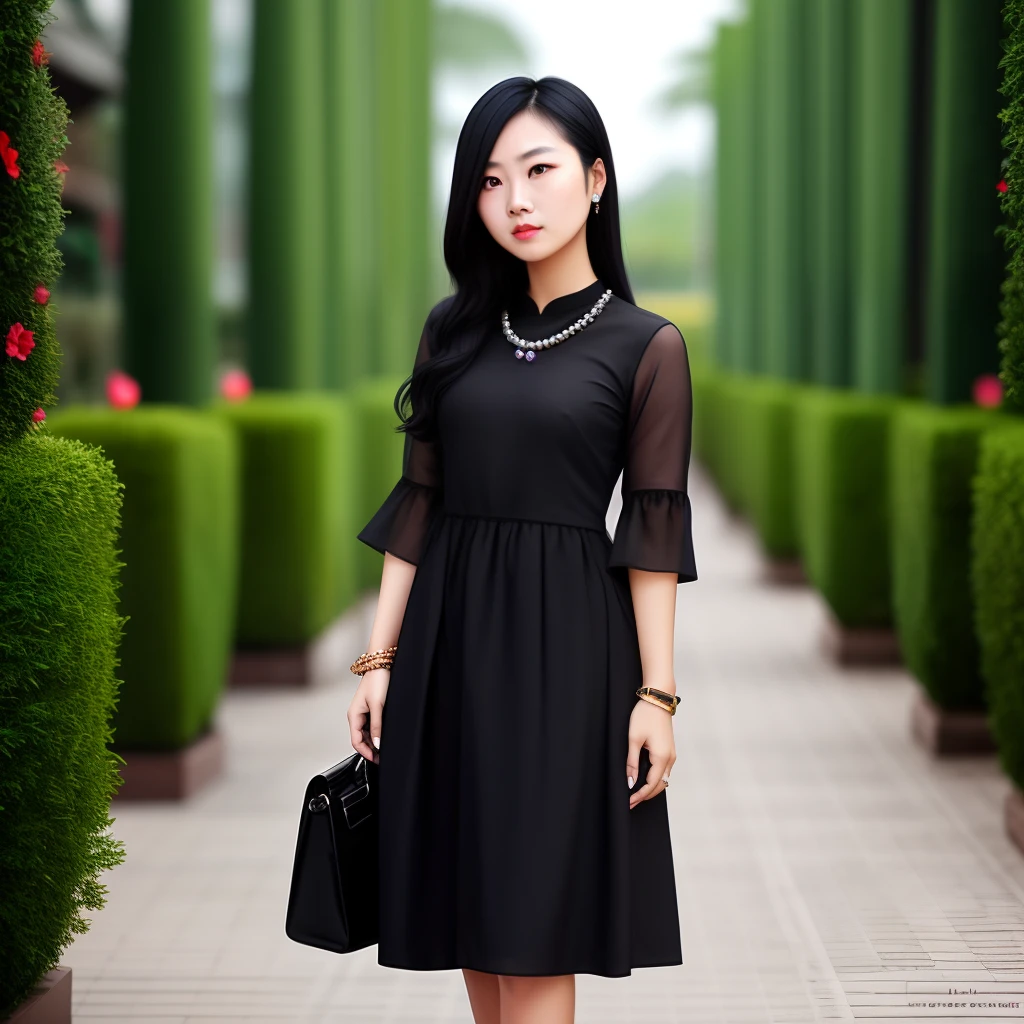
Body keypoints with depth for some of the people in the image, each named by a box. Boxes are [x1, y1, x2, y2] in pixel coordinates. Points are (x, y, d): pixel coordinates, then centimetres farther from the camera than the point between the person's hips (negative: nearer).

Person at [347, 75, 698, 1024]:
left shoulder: (645, 344, -3)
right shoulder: (456, 330, 8)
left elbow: (655, 531, -5)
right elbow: (419, 499, 8)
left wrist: (657, 693, -9)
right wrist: (379, 657, 4)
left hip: (564, 639, -4)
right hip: (449, 631, 4)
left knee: (533, 931, -4)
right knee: (473, 922, 9)